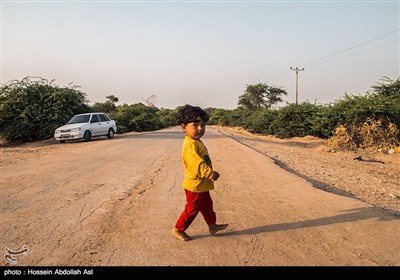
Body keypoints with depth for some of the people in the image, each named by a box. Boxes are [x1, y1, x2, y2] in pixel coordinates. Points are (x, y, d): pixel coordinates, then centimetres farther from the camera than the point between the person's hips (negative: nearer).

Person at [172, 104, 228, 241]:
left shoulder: (197, 142, 7)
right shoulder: (190, 144, -26)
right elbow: (197, 164, -32)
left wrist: (210, 173, 10)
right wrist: (211, 174, -24)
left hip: (202, 185, 10)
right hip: (195, 185, -10)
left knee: (207, 205, 22)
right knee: (192, 209, 6)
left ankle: (212, 226, 39)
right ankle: (178, 229, 22)